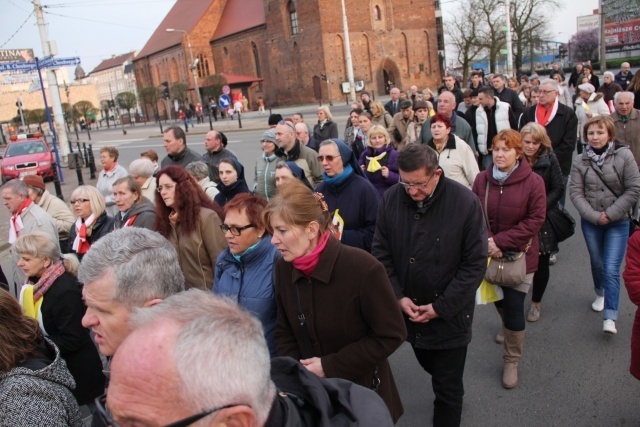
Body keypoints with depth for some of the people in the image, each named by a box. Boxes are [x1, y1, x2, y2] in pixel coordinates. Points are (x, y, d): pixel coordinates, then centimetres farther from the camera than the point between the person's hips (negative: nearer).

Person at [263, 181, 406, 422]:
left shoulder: (362, 269, -24)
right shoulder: (284, 269, -7)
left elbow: (391, 335, -17)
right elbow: (284, 332, 5)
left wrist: (329, 366, -18)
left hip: (362, 390, -4)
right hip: (311, 390, 5)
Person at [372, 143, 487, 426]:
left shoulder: (465, 203, -18)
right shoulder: (391, 199, -9)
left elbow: (475, 264, -14)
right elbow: (381, 253, -2)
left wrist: (441, 307, -16)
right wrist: (398, 296, -11)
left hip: (449, 315, -4)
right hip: (408, 310, 4)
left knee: (447, 387, 10)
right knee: (431, 368, 27)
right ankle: (451, 393, 57)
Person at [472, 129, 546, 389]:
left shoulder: (533, 182, -15)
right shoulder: (482, 179, -7)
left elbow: (535, 220, -16)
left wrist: (501, 241, -22)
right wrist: (488, 242, -19)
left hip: (520, 254, -3)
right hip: (490, 253, 4)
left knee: (514, 306, -4)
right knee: (498, 299, 21)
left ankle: (511, 361, 16)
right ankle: (509, 328, 55)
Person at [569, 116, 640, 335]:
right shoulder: (580, 161, -5)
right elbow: (576, 193, -6)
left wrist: (610, 214, -13)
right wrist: (594, 216, -15)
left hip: (618, 222, -2)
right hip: (590, 222, 3)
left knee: (611, 269, -7)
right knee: (597, 263, 18)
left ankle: (610, 317, 0)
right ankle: (600, 293, 46)